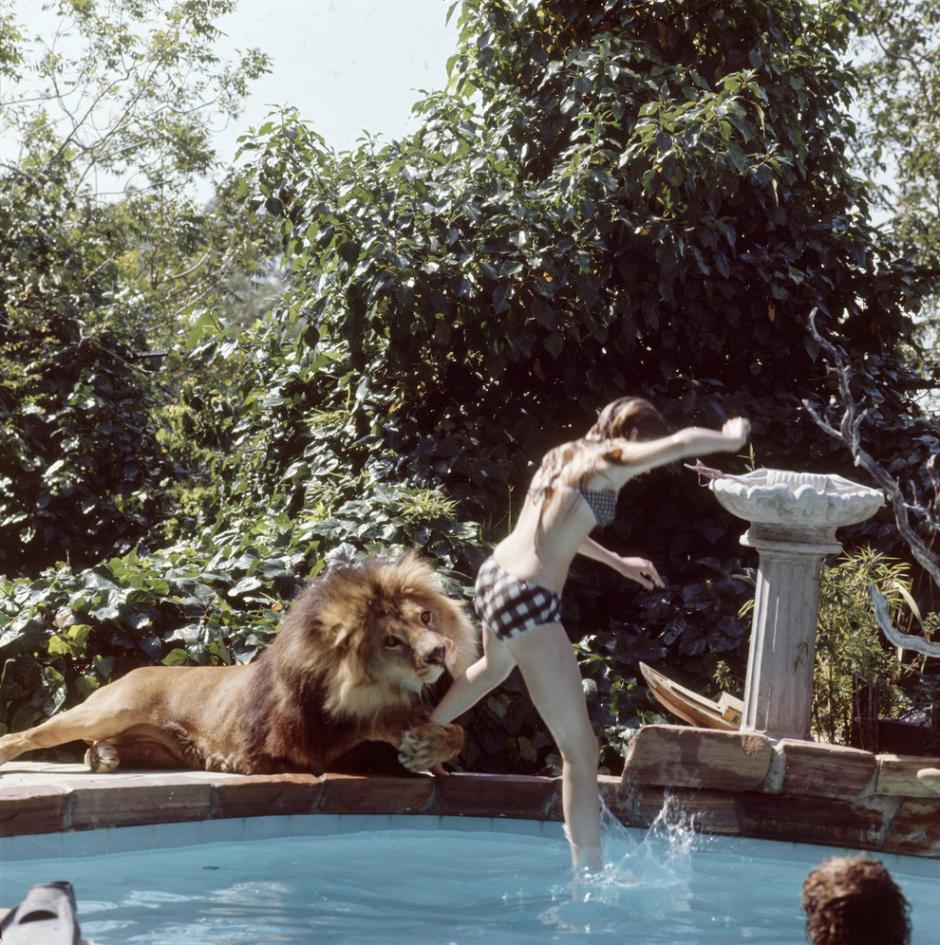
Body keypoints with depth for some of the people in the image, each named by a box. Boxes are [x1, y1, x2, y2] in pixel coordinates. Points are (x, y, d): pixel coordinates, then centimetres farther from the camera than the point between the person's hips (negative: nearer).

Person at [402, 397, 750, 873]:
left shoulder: (566, 457, 16)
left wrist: (618, 562, 35)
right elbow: (683, 442, -23)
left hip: (494, 577, 10)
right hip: (529, 601, -10)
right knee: (580, 749, -8)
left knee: (495, 666, 44)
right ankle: (588, 870, -10)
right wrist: (731, 438, -4)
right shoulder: (611, 461, -9)